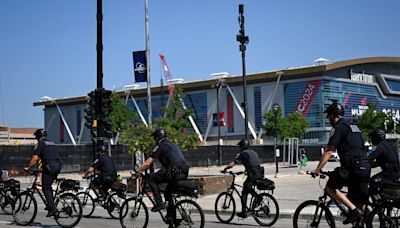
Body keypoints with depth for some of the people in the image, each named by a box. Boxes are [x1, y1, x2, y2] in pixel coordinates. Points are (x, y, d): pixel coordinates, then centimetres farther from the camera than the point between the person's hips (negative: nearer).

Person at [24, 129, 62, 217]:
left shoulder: (40, 144, 2)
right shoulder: (52, 143, 24)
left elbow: (35, 158, -8)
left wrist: (28, 168, 1)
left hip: (49, 166, -7)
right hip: (58, 166, 7)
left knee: (45, 188, 0)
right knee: (48, 186, 21)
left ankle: (52, 207, -10)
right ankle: (50, 205, 19)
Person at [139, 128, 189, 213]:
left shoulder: (160, 146, 5)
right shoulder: (173, 145, 30)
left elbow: (147, 163, 3)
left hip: (174, 172, -8)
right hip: (184, 174, 8)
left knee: (151, 179, 8)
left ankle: (159, 203, 0)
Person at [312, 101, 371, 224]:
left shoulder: (338, 127, -2)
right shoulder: (353, 127, 25)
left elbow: (328, 152, -9)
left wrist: (317, 170, -7)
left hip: (352, 167, -8)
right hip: (365, 167, 8)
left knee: (330, 188, 0)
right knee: (360, 201, 12)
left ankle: (353, 210, -11)